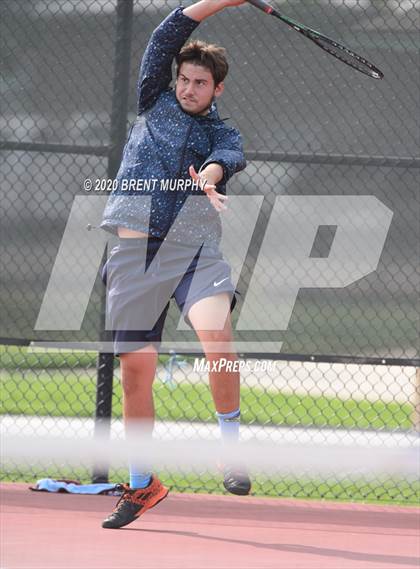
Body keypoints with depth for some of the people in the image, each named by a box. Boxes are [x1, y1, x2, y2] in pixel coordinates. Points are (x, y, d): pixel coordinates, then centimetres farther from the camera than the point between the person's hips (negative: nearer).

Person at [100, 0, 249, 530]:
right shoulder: (154, 102, 16)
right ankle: (142, 485, 16)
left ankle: (231, 444, -13)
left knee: (216, 334, -28)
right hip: (135, 249, 2)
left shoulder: (221, 132, 11)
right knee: (135, 369, 2)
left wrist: (210, 175, -36)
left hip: (194, 247, -2)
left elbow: (230, 158, -13)